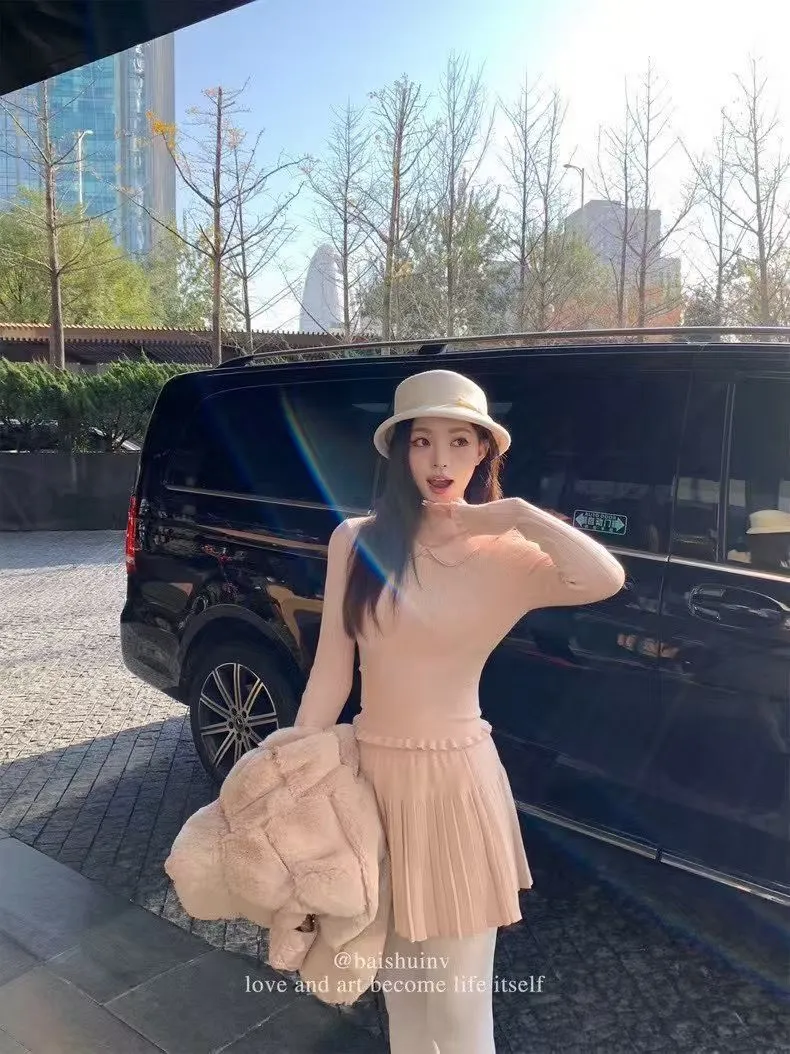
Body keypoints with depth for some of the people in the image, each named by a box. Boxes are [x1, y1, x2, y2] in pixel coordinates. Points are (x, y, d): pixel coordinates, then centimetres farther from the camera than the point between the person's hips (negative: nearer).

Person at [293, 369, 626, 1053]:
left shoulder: (506, 556, -8)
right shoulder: (358, 541, -4)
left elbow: (606, 580, -27)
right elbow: (330, 672, -1)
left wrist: (517, 514, -23)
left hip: (457, 779, -2)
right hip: (374, 773, 2)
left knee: (458, 998, 8)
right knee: (398, 980, 21)